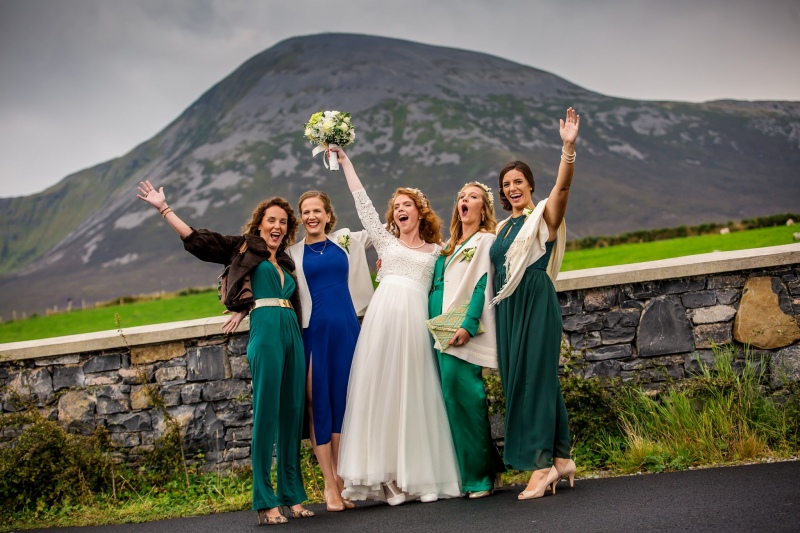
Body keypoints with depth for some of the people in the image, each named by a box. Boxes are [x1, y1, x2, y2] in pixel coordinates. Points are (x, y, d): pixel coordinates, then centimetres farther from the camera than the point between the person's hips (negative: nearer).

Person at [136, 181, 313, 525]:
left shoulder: (286, 264, 22)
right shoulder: (245, 248, 10)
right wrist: (163, 208, 2)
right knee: (266, 414, -8)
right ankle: (265, 502, -5)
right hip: (266, 333, -6)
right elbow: (196, 239, 6)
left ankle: (291, 495, 11)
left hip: (293, 335, 6)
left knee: (292, 415, 5)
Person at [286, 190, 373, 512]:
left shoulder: (346, 242, 10)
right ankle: (329, 485, 6)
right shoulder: (293, 253, 5)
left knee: (343, 401, 5)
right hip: (314, 332, -2)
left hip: (347, 329, 2)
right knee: (319, 404, 0)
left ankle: (341, 479, 13)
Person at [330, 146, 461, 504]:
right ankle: (384, 474, -4)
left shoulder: (436, 250, 19)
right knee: (378, 391, -5)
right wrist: (344, 161, 20)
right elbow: (362, 202, 19)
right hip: (382, 315, 1)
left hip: (414, 319, -1)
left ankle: (416, 474, 0)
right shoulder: (386, 241, 19)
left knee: (411, 394, -3)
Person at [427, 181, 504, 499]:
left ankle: (478, 474, -3)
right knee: (450, 398, 3)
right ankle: (460, 473, 10)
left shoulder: (486, 241, 3)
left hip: (462, 333, -7)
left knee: (463, 398, -13)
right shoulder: (449, 247, 24)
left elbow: (482, 286, -9)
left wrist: (468, 325, -19)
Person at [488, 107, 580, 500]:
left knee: (534, 377, -9)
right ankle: (560, 458, 14)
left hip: (536, 304, -7)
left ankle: (543, 463, -6)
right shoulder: (503, 228, 19)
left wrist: (569, 147, -33)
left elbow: (563, 186, -20)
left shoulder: (544, 214, -1)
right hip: (507, 308, 7)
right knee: (517, 380, 6)